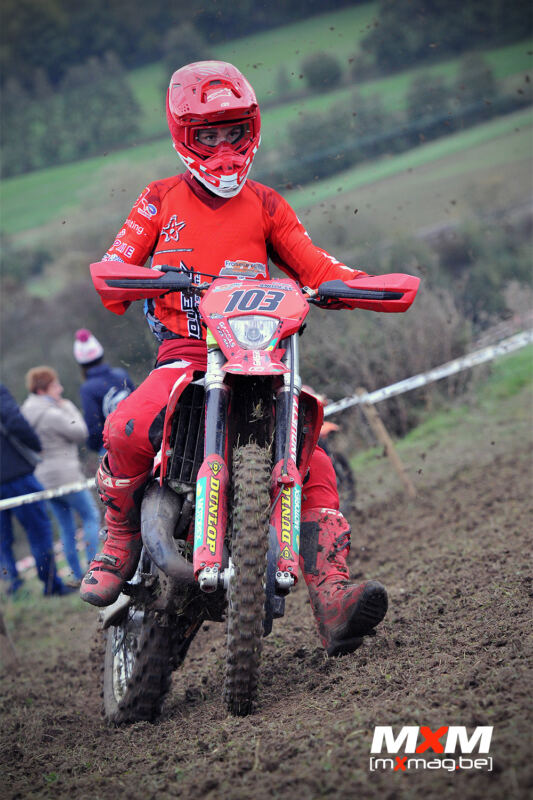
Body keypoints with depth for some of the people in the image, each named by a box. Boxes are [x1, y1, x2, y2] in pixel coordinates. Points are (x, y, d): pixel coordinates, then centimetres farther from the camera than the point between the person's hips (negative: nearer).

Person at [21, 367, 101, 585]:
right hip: (65, 476, -8)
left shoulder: (27, 411, 7)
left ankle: (78, 576, 13)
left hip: (43, 476, 8)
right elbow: (80, 434, -10)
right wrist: (69, 408, 0)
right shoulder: (52, 414, -20)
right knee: (91, 516, 5)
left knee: (66, 527, 12)